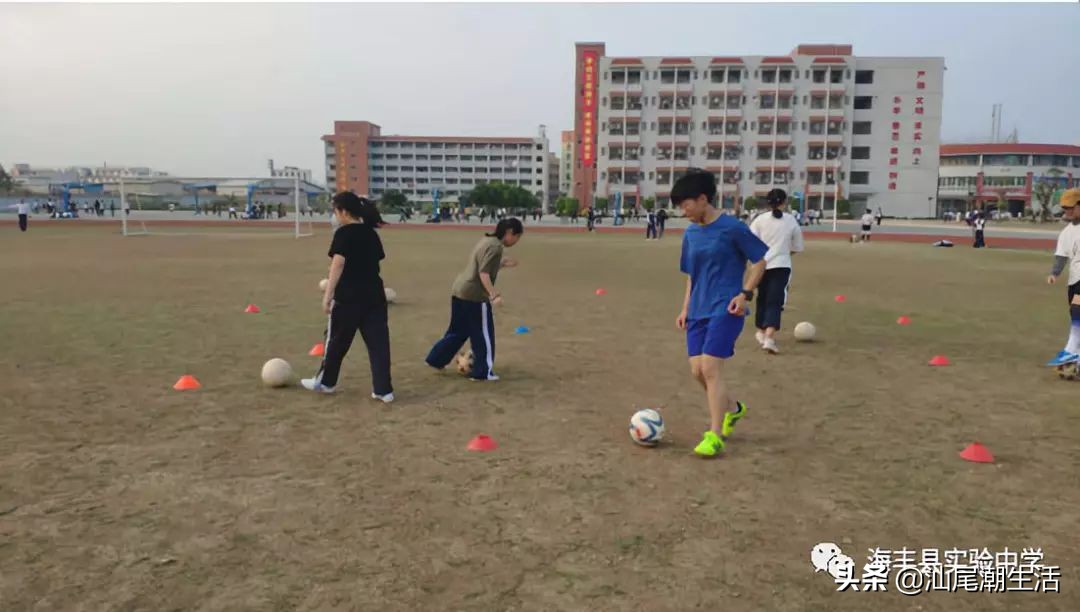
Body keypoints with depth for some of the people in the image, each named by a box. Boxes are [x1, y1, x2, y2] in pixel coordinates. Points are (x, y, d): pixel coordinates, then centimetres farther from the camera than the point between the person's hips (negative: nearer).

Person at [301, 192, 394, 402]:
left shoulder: (343, 234, -10)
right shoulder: (372, 234, 11)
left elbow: (337, 266, -17)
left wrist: (327, 296, -17)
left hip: (348, 297, -6)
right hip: (374, 296, 6)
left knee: (336, 340, 12)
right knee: (378, 342, 3)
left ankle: (325, 382, 29)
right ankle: (383, 390, 3)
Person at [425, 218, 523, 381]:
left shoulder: (487, 240, 15)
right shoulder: (495, 246, -15)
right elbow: (483, 273, -22)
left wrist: (502, 264, 17)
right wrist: (494, 295, -27)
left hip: (459, 291, 10)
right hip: (474, 295, -10)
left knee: (458, 331, 21)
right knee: (483, 334, 3)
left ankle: (436, 359, 27)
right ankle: (483, 372, 12)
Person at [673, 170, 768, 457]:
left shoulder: (732, 227, -10)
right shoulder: (690, 234, 10)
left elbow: (759, 261, -4)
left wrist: (746, 293, -14)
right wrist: (686, 308, 15)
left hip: (725, 309, -7)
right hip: (699, 310, 7)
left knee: (711, 368, -14)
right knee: (698, 370, 4)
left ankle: (715, 436, -5)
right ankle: (732, 409, 31)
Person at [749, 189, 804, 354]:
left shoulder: (760, 219, -3)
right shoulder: (791, 221, 0)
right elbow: (797, 248, 7)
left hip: (761, 264, 2)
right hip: (781, 266, -2)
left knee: (762, 298, 20)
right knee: (775, 302, -4)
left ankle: (761, 332, 36)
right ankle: (769, 338, -20)